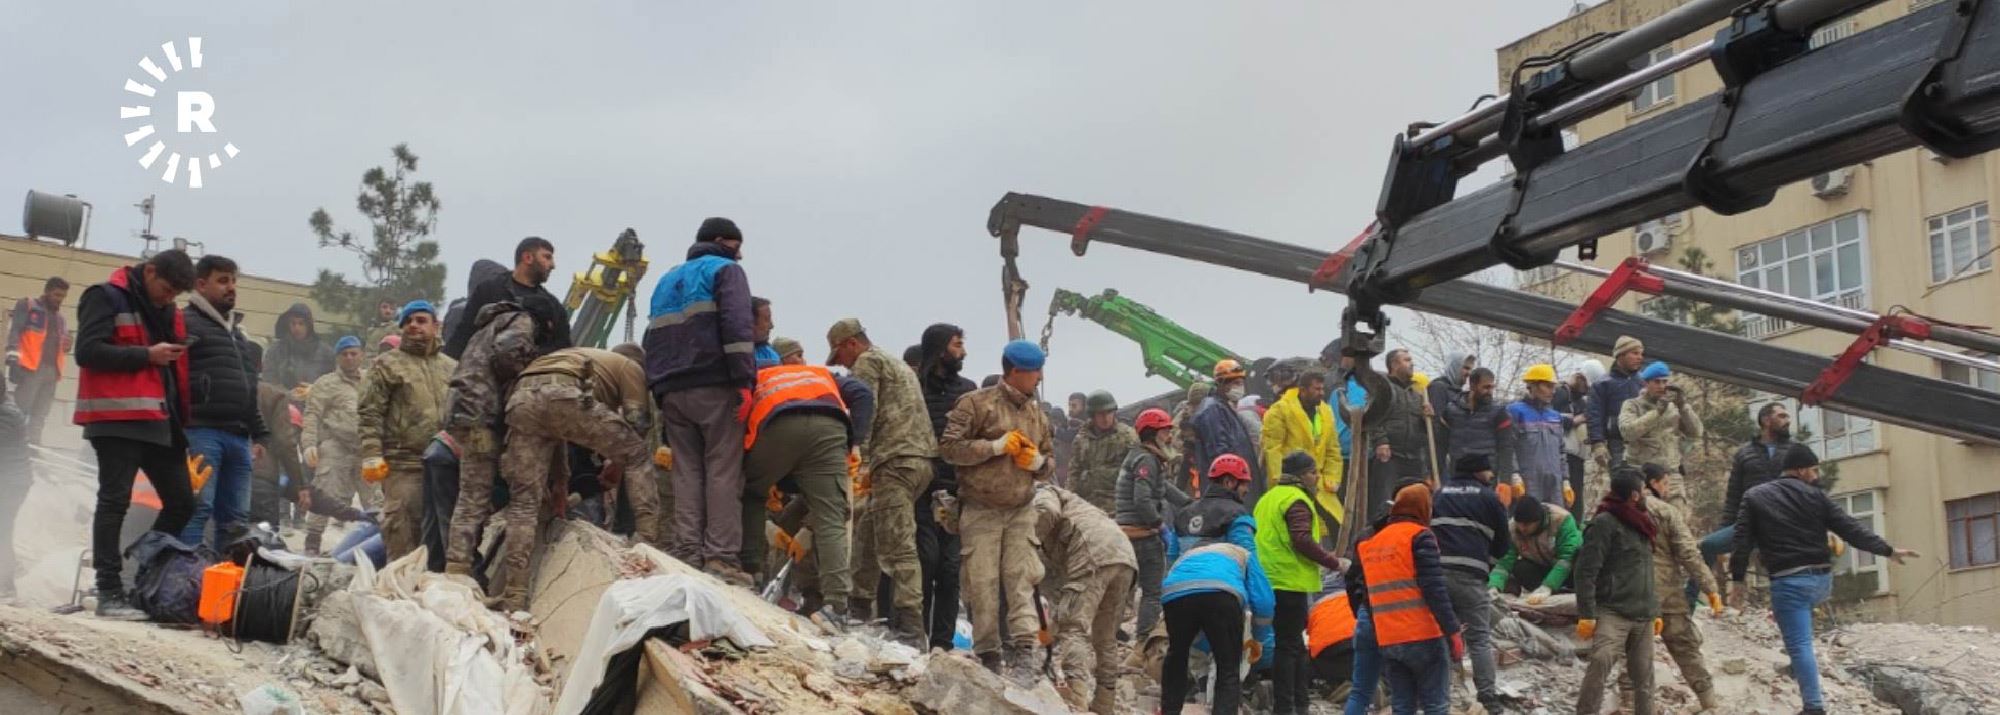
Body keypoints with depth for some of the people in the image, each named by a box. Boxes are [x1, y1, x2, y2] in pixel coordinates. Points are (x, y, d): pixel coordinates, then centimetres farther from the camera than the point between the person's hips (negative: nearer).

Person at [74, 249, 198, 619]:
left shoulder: (167, 310, 20)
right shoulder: (107, 298, -3)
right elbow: (87, 351, -13)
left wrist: (181, 416, 11)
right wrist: (147, 355, -16)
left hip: (160, 421, 8)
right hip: (117, 419, -8)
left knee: (181, 502, 6)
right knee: (115, 502, -7)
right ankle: (109, 593, -4)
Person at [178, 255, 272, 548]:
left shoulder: (238, 334, 27)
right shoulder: (186, 323, -1)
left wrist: (259, 435, 24)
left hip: (238, 437, 8)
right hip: (201, 432, -8)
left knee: (236, 518, 7)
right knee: (198, 508, -14)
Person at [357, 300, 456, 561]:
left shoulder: (451, 368, 18)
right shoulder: (387, 365, 4)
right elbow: (369, 413, -3)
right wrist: (372, 455, -12)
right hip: (403, 465, -4)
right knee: (403, 529, -9)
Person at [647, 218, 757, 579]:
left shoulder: (667, 281, 28)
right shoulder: (725, 270, 5)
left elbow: (653, 339, 25)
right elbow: (737, 323, -11)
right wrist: (744, 380, -16)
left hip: (671, 390, 6)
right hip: (715, 387, -6)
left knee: (686, 472, 5)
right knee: (723, 471, -8)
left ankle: (688, 553, -3)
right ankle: (720, 555, -15)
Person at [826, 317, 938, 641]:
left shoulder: (867, 361, 1)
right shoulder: (897, 363, 30)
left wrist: (862, 462, -14)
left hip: (894, 460, -10)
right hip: (921, 458, 10)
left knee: (897, 547, -14)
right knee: (866, 529, 18)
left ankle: (911, 630, -20)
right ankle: (859, 608, 22)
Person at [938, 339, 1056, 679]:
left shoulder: (1037, 415, 14)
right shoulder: (976, 403, -4)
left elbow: (1049, 464, 20)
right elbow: (948, 446, -12)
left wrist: (1037, 461, -4)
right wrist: (996, 446, -16)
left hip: (1021, 511, 4)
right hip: (980, 509, -4)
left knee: (1020, 578, -6)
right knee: (983, 583, -4)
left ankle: (1024, 649, -10)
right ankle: (989, 654, 2)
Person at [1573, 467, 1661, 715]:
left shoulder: (1640, 525, 20)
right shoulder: (1604, 523, -7)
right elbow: (1586, 571, -13)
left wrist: (1655, 611, 24)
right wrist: (1586, 614, -18)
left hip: (1643, 616, 8)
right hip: (1613, 613, -8)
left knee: (1644, 677, 7)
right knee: (1600, 663, -26)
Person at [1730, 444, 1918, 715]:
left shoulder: (1754, 497, 4)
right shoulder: (1816, 495, 5)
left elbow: (1742, 541, 0)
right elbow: (1850, 528, 2)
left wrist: (1737, 580, 4)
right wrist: (1888, 550, 8)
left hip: (1788, 581, -3)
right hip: (1822, 578, 4)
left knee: (1799, 645, -6)